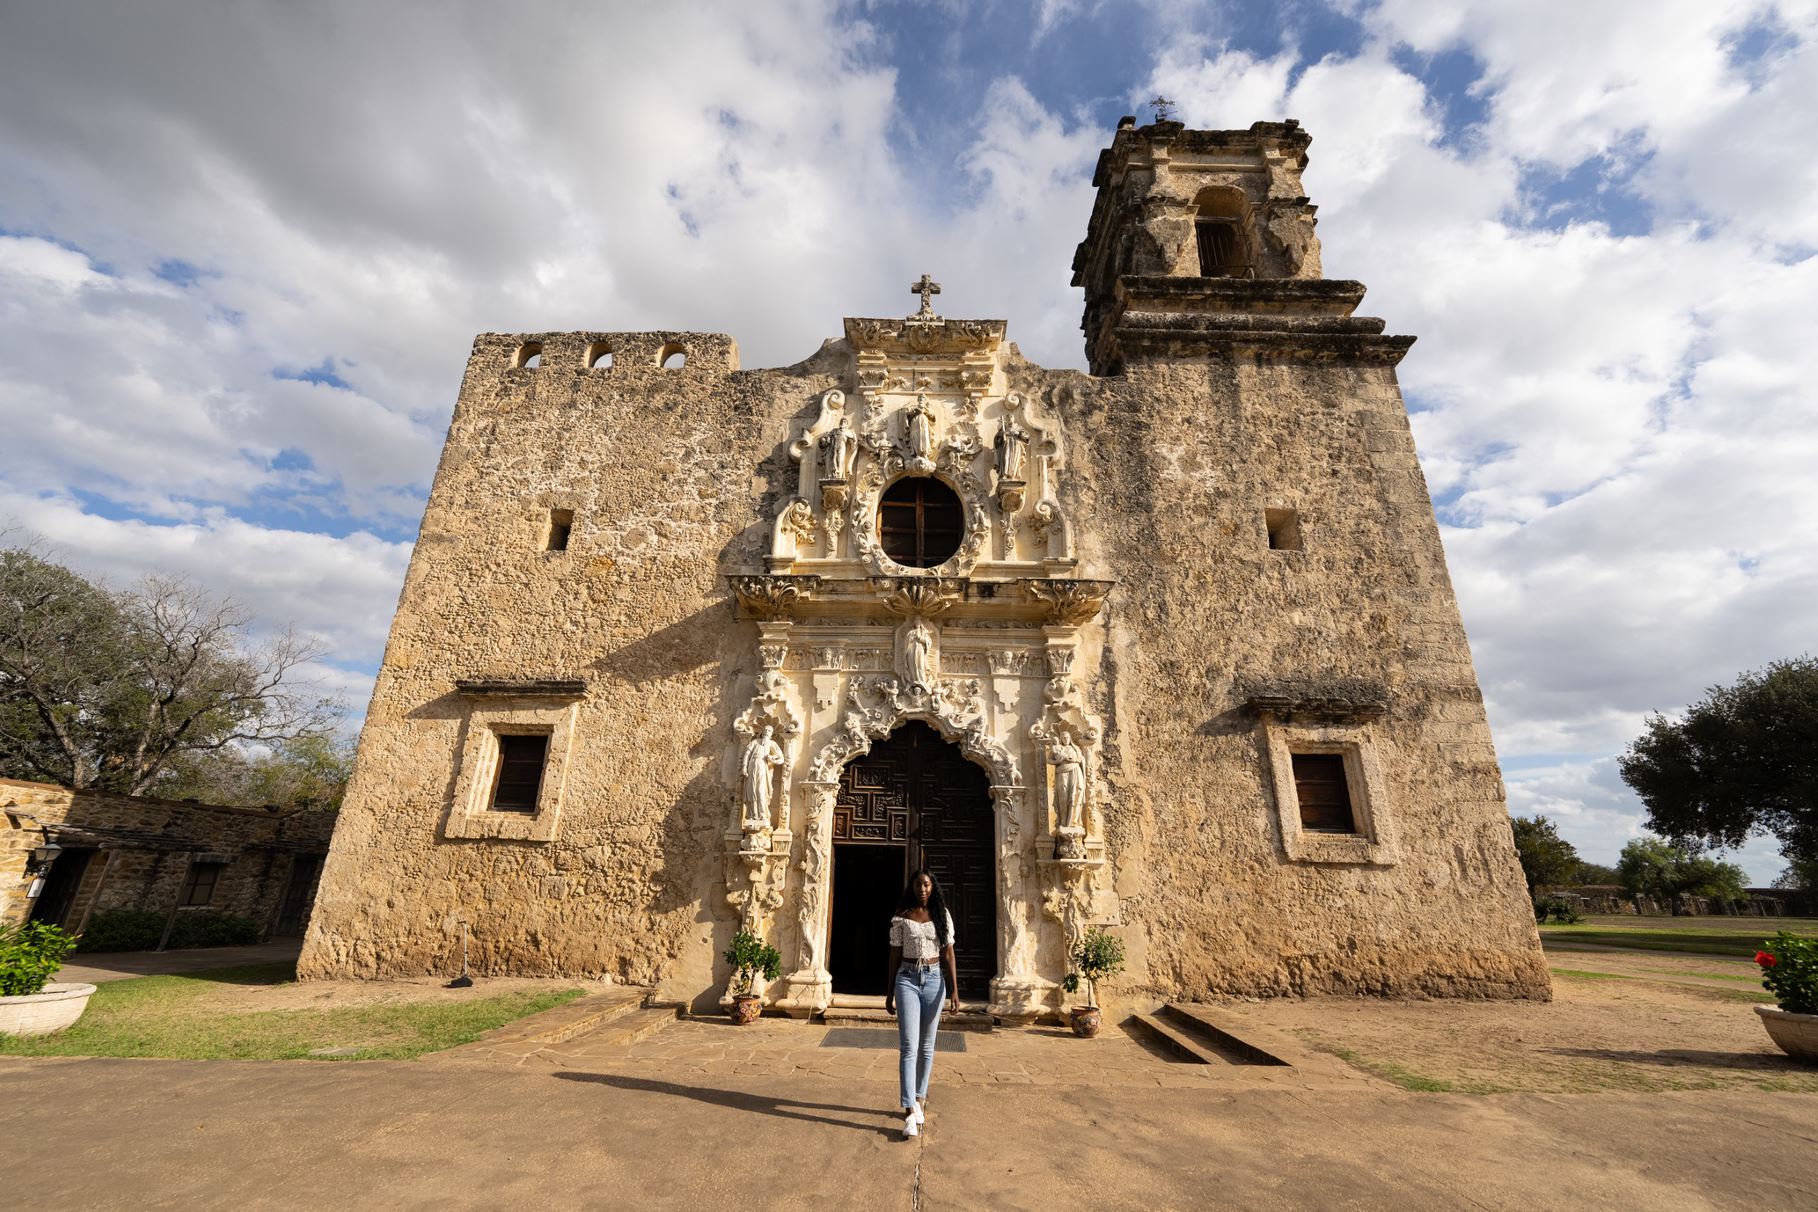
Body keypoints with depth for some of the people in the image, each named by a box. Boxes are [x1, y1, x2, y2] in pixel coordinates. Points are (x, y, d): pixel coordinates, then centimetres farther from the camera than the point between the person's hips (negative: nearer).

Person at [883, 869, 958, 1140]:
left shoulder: (942, 915, 1)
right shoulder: (901, 917, -2)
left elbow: (948, 954, 1)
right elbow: (895, 955, 4)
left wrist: (954, 989, -5)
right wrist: (889, 992, 7)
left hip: (934, 980, 2)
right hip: (907, 979, -2)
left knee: (926, 1047, 11)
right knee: (909, 1047, -8)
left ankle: (919, 1100, 27)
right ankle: (910, 1111, -8)